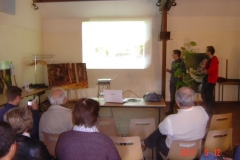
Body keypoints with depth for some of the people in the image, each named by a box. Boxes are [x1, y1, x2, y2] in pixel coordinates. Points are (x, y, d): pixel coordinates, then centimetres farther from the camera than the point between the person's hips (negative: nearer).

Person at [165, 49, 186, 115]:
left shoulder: (181, 63, -11)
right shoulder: (173, 62, 13)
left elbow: (184, 72, -12)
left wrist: (180, 75, -31)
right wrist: (169, 71, 1)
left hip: (178, 82, -7)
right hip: (172, 81, 7)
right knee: (172, 96, 12)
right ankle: (171, 110, 21)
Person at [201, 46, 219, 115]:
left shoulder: (214, 60, -18)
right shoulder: (209, 59, 13)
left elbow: (208, 71, -22)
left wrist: (205, 70, -3)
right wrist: (205, 70, -5)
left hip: (211, 80, -9)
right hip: (206, 79, 9)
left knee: (210, 96, 1)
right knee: (203, 94, 14)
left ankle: (210, 111, 14)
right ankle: (208, 108, 29)